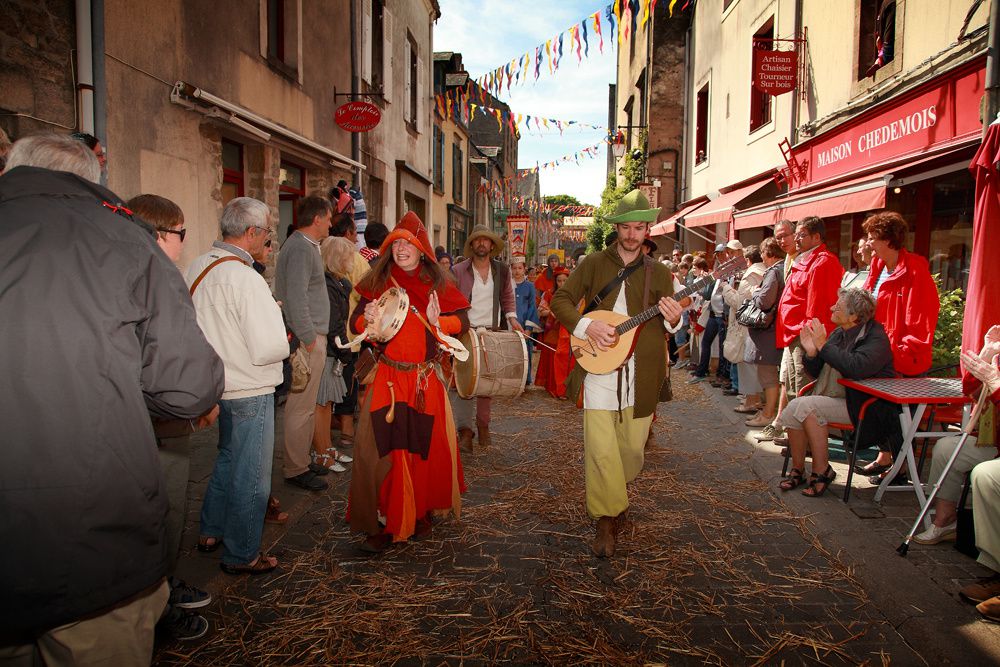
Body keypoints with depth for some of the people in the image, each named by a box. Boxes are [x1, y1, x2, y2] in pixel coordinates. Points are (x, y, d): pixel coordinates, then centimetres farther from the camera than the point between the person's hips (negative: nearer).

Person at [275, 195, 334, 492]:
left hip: (311, 336, 11)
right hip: (307, 337, -11)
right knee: (301, 407, -3)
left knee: (305, 405, 17)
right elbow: (296, 298, -22)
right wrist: (309, 340, -19)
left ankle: (302, 459, 28)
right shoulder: (300, 248, -16)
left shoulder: (305, 245, 17)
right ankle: (295, 469, 6)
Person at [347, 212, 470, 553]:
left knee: (427, 446, 4)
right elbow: (355, 323, 5)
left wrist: (437, 321, -15)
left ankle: (421, 514, 25)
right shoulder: (378, 282, 5)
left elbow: (463, 321, 4)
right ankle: (382, 523, 6)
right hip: (387, 378, 0)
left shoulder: (437, 284, 4)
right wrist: (368, 319, -16)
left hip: (426, 379, 0)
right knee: (381, 447, -6)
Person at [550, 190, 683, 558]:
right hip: (599, 367, -2)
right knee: (600, 447, -6)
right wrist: (587, 325, -16)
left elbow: (668, 326, 12)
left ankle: (617, 490, 41)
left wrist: (674, 318, -13)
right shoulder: (593, 264, 4)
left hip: (641, 372, 2)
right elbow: (560, 299, 1)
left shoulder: (659, 273, 9)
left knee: (632, 445, 10)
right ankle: (607, 520, 10)